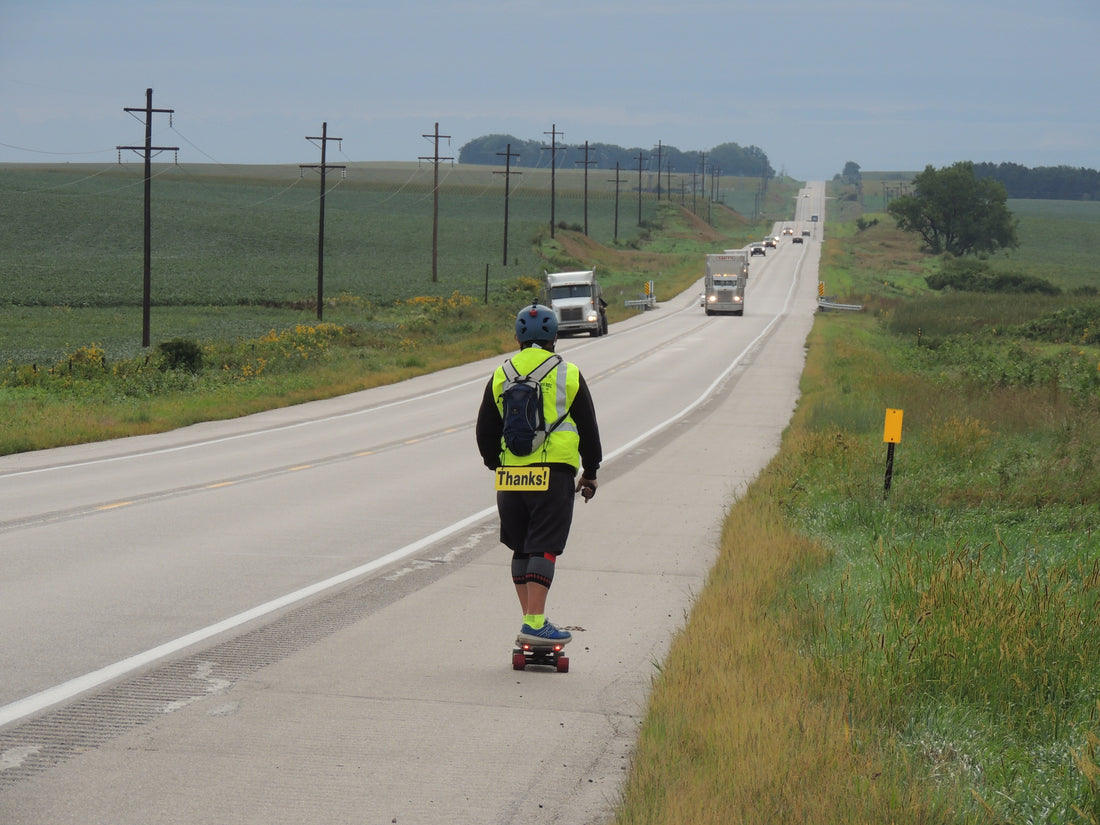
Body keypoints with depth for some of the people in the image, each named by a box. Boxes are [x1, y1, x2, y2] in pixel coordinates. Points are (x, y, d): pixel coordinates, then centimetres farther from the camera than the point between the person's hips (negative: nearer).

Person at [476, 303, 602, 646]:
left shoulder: (500, 376, 9)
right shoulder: (568, 375, 2)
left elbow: (485, 431, 12)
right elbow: (588, 428, 6)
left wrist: (496, 464, 28)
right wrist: (590, 471, 17)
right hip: (554, 473, -3)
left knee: (521, 549, 14)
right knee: (543, 549, -6)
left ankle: (530, 620, 15)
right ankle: (534, 623, -15)